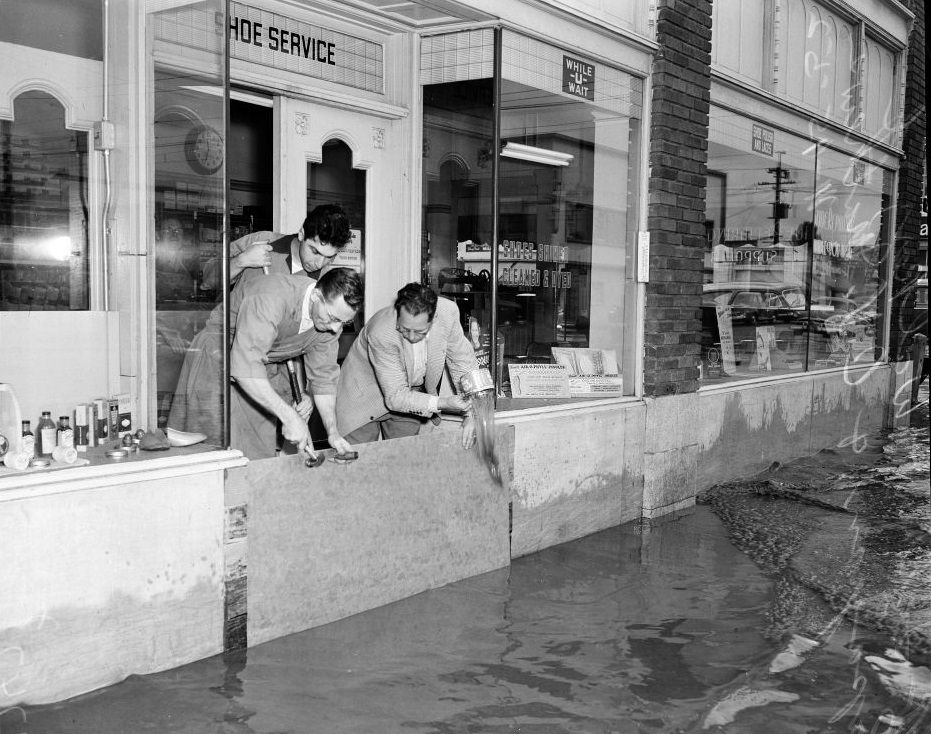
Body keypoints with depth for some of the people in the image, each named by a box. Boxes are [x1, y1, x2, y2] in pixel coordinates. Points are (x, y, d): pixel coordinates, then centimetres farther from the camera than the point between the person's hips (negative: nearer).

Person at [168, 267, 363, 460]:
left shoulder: (332, 317, -13)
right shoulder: (270, 298, -36)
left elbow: (323, 377, -2)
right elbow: (245, 367, -42)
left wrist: (333, 433, -11)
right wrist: (289, 416, -42)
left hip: (270, 368, 6)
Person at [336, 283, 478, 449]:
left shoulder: (448, 311, -26)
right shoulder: (381, 333, -36)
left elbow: (463, 361, -12)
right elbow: (396, 397, -30)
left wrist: (471, 414, -22)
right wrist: (444, 403, -41)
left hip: (412, 391, 4)